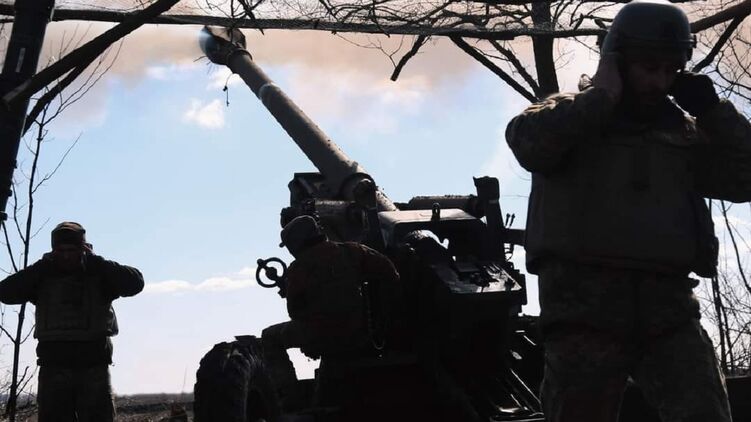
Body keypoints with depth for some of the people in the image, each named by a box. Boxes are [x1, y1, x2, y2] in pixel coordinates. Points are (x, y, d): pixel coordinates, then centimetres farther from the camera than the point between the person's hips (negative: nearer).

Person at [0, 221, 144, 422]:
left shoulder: (99, 276, 7)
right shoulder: (43, 279, 11)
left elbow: (135, 282, -8)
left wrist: (95, 261, -5)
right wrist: (42, 265, -3)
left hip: (94, 367, -1)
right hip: (54, 368, 1)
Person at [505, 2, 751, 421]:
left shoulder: (685, 130, 19)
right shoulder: (571, 115, 8)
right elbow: (529, 142, -13)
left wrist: (712, 108, 5)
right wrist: (602, 95, -6)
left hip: (669, 305, 3)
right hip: (587, 304, -3)